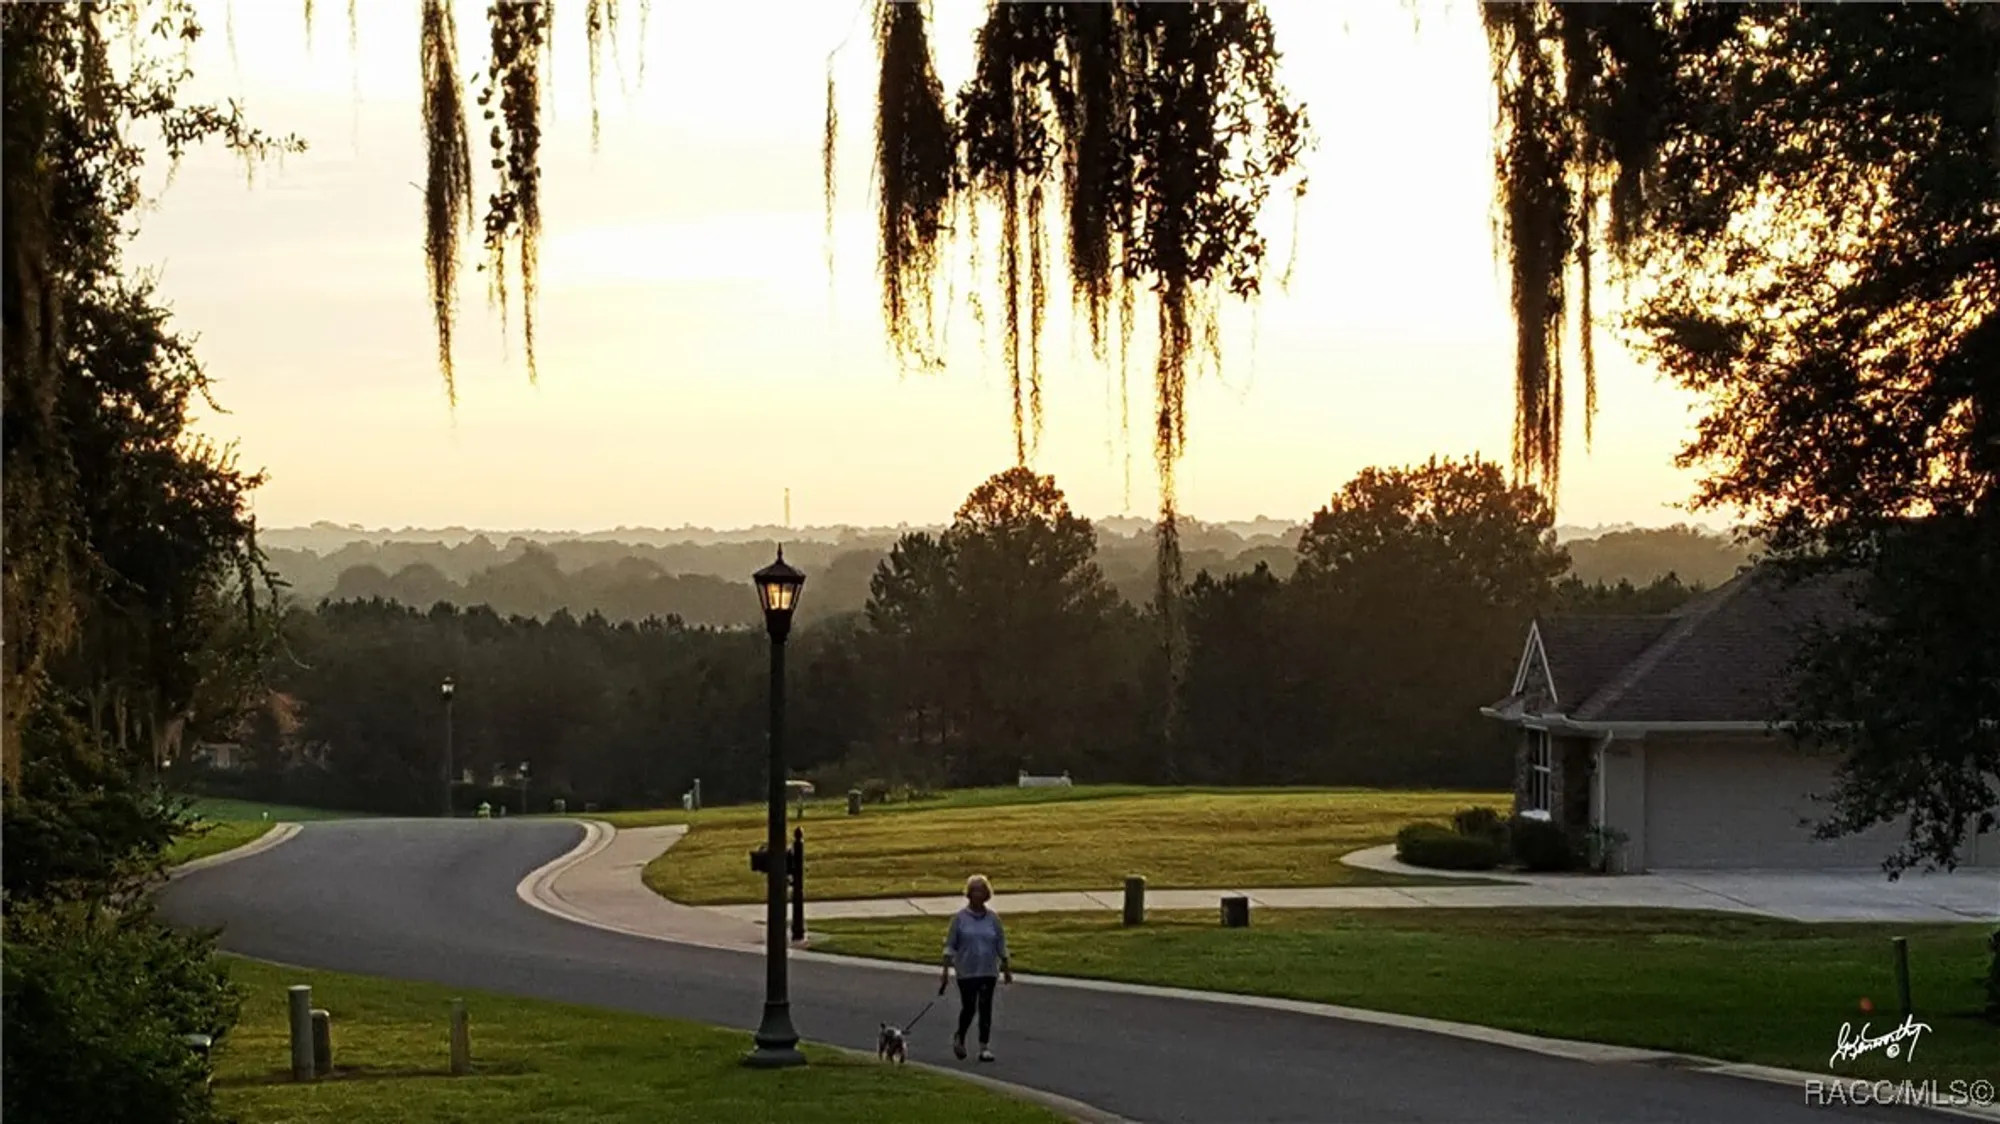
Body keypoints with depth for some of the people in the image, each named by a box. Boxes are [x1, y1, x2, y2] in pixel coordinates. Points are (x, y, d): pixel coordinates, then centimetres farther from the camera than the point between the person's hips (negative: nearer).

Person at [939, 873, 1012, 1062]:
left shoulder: (993, 918, 2)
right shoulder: (960, 918, -4)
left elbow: (1001, 946, 10)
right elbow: (950, 946, -2)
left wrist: (1006, 969, 12)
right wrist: (946, 971, -6)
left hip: (988, 971, 2)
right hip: (966, 972, -2)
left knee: (985, 1008, -1)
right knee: (968, 1008, 0)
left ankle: (984, 1047, 5)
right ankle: (959, 1038, 26)